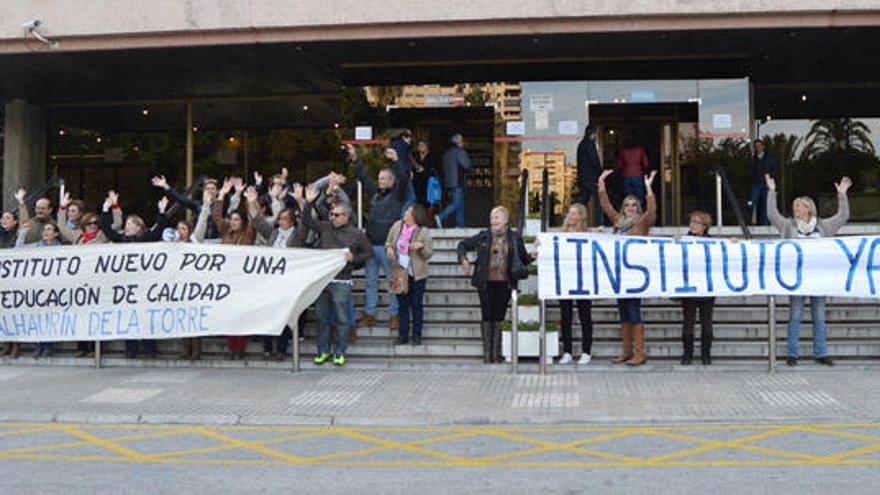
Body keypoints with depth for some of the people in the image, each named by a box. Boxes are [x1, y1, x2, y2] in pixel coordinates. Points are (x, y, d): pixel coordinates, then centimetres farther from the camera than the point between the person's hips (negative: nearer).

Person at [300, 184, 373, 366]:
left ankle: (340, 352, 9)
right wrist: (308, 203, -2)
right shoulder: (325, 227, 10)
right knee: (322, 317, 9)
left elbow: (369, 253, 5)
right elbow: (307, 221, 9)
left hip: (341, 281, -4)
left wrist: (354, 258, -10)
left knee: (342, 318, 0)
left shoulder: (356, 234, 1)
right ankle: (323, 350, 19)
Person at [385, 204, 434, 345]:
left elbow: (429, 254, -7)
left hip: (417, 275, -3)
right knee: (402, 305, 10)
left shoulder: (423, 232, -10)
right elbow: (388, 241, 14)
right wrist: (388, 248, -7)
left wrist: (421, 246, -26)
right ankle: (403, 335, 19)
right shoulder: (397, 226, 1)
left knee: (417, 305, 5)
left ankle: (417, 336, 16)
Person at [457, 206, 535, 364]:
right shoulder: (484, 236, 3)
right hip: (486, 283, 0)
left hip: (504, 283, 0)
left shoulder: (515, 238, 3)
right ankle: (487, 353, 9)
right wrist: (463, 259, -6)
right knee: (487, 316, 2)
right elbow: (463, 245, 11)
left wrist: (531, 257, -13)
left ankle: (497, 353, 11)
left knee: (499, 317, 3)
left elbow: (524, 258, 8)